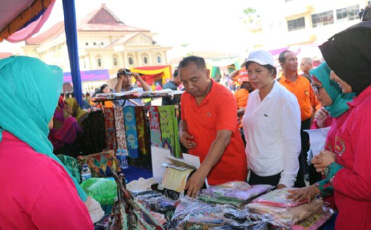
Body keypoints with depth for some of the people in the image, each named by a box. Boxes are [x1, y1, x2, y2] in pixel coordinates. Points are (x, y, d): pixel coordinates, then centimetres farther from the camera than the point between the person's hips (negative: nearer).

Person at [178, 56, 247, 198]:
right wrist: (182, 132, -4)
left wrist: (202, 172, -39)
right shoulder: (185, 97, 0)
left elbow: (223, 138, -30)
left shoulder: (224, 97, -20)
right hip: (198, 170, 5)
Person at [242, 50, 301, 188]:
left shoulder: (286, 99, -14)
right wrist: (249, 164, 8)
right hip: (254, 172, 6)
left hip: (278, 175, -6)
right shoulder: (252, 96, 4)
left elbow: (293, 144, -14)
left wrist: (286, 182, -15)